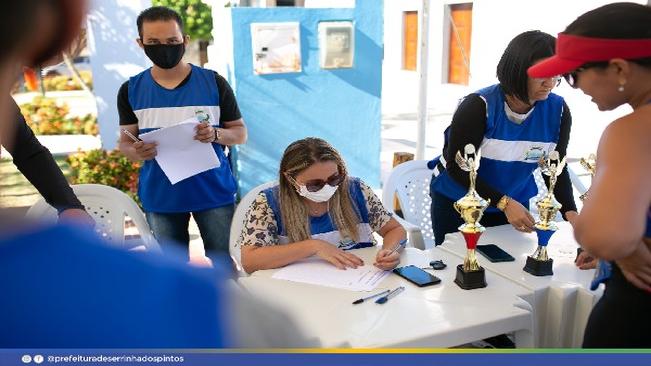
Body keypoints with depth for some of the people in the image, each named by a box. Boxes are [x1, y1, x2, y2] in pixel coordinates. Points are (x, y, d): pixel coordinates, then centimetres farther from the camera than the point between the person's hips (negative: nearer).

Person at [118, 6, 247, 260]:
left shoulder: (214, 83, -5)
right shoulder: (130, 90, 1)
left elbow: (240, 132, 1)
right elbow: (125, 141, 7)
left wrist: (215, 134, -20)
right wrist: (136, 151, -16)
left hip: (213, 191, -2)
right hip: (160, 195, 2)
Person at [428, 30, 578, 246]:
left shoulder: (558, 111, -11)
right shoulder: (478, 106, -23)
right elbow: (457, 167, -21)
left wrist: (570, 212, -17)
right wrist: (504, 203, -28)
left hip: (514, 203, 4)